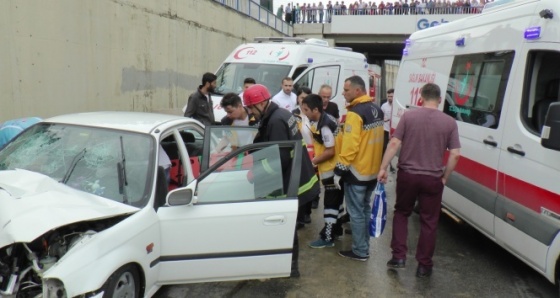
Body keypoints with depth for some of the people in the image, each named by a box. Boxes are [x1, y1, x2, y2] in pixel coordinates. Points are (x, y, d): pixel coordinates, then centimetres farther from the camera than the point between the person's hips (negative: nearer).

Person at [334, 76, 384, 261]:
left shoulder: (355, 113, -20)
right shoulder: (377, 110, 9)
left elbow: (349, 146, -24)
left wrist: (339, 170, -18)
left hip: (357, 172, -9)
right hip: (373, 170, 9)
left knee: (356, 213, 1)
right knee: (365, 209, 20)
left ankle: (360, 251, 10)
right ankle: (364, 246, 31)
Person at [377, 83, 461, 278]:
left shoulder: (408, 116, -4)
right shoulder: (450, 122, -2)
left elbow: (394, 144, -9)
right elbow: (455, 154, -5)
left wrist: (383, 168, -3)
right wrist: (444, 177, 5)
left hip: (407, 175, 0)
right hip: (433, 178, 0)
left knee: (401, 213, 20)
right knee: (429, 221, 11)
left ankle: (399, 256, 17)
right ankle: (424, 266, 18)